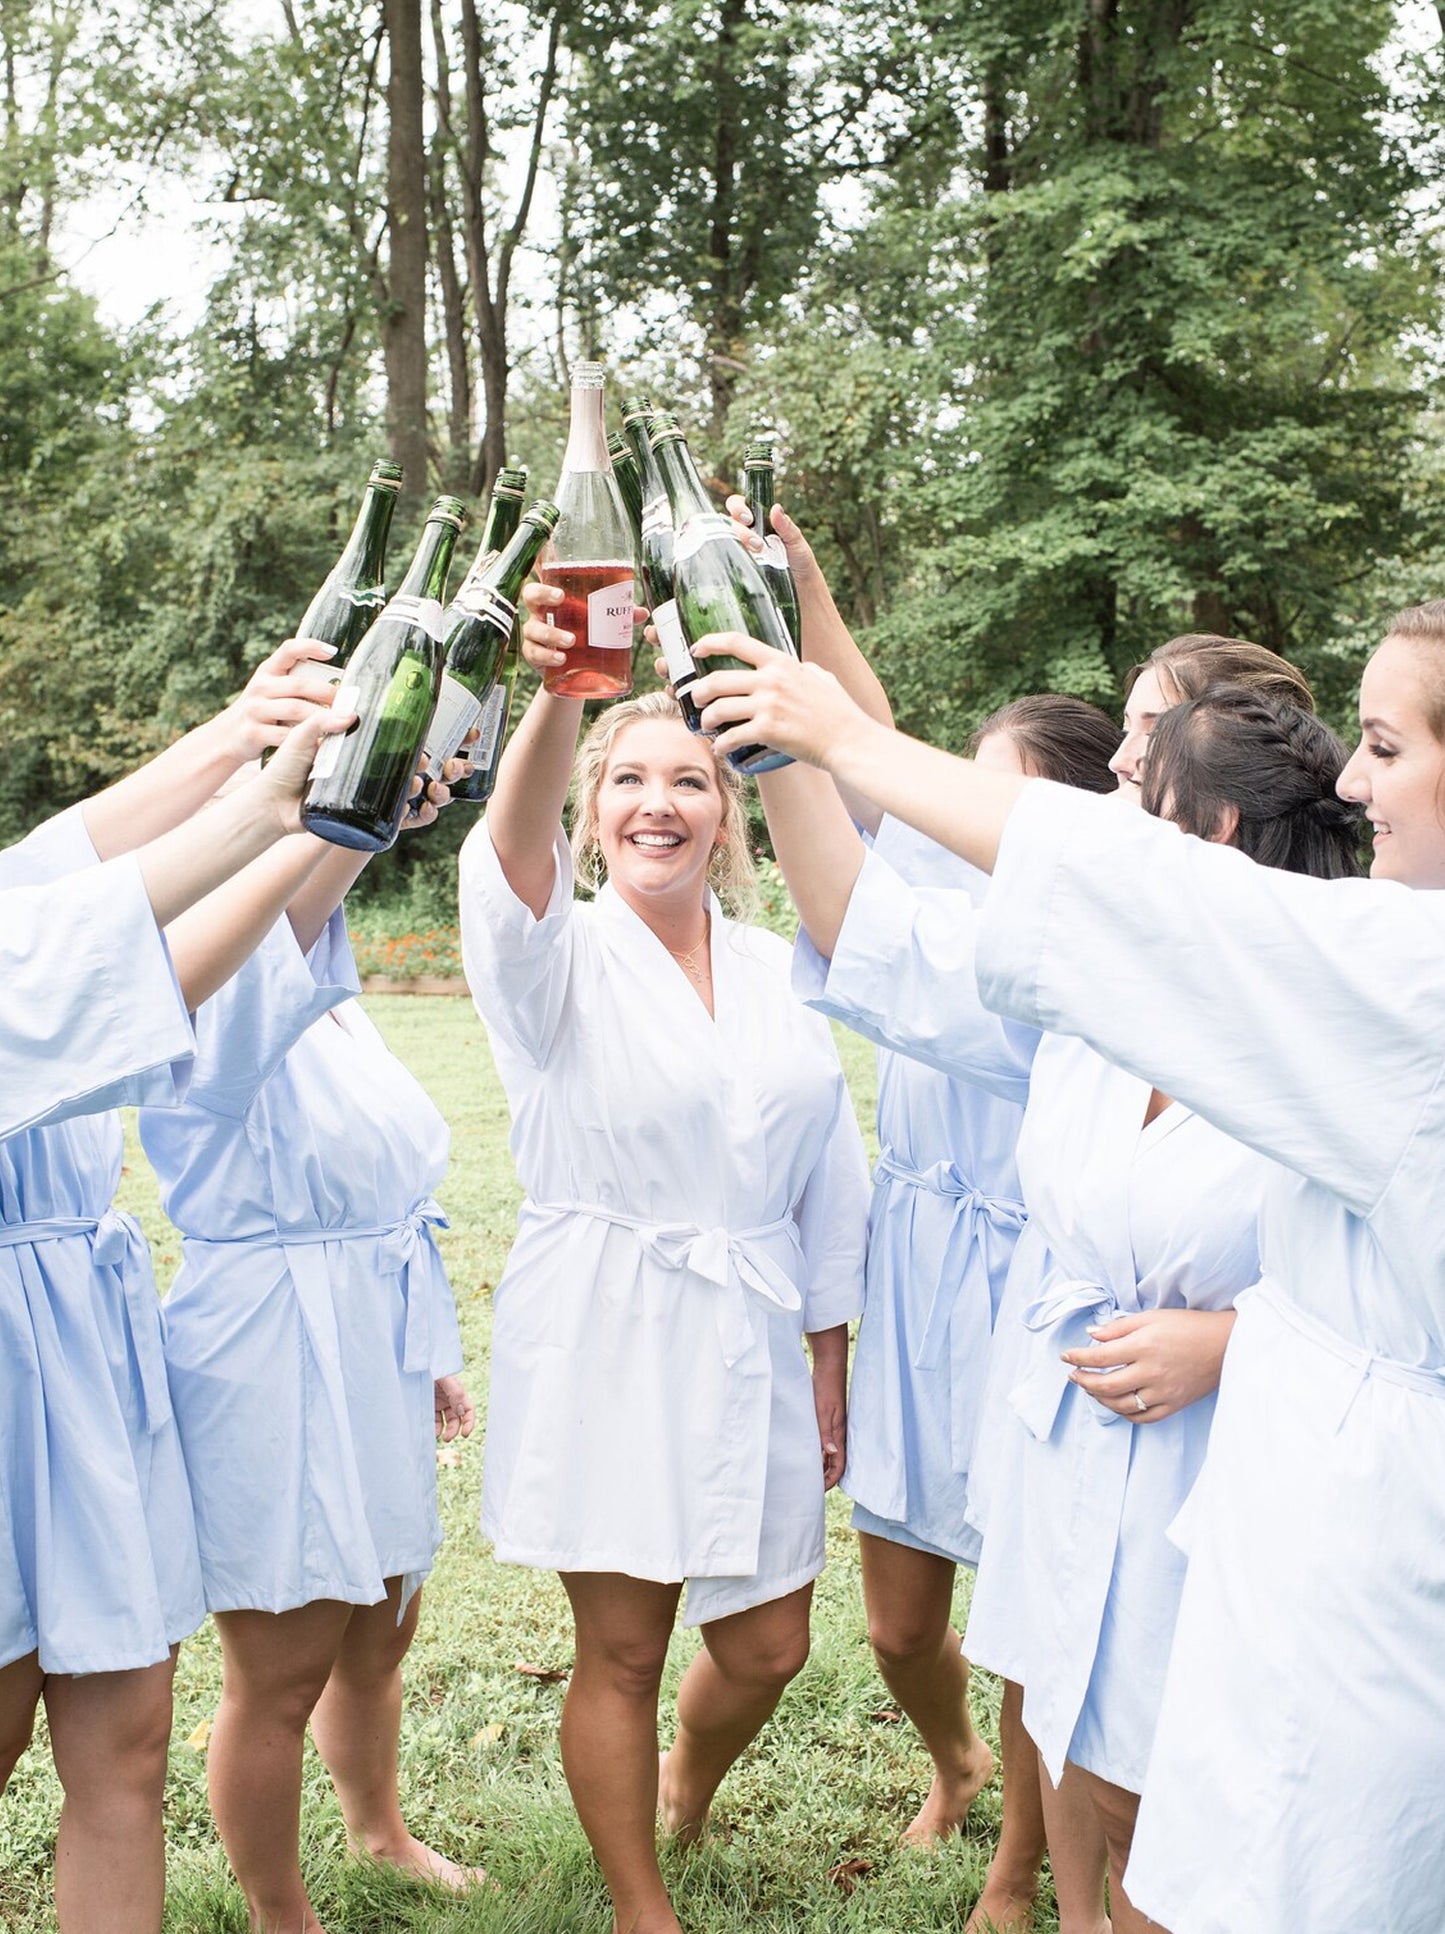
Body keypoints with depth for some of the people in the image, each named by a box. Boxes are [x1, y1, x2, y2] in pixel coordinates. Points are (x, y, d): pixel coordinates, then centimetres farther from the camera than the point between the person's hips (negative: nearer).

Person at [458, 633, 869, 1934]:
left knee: (766, 1644, 13)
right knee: (622, 1650, 6)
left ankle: (685, 1793, 47)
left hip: (751, 1344, 4)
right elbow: (514, 858, -32)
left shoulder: (780, 975, 5)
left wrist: (831, 1366, 10)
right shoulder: (558, 958, -7)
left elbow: (830, 1186, 9)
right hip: (604, 1345, -3)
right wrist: (562, 693, -50)